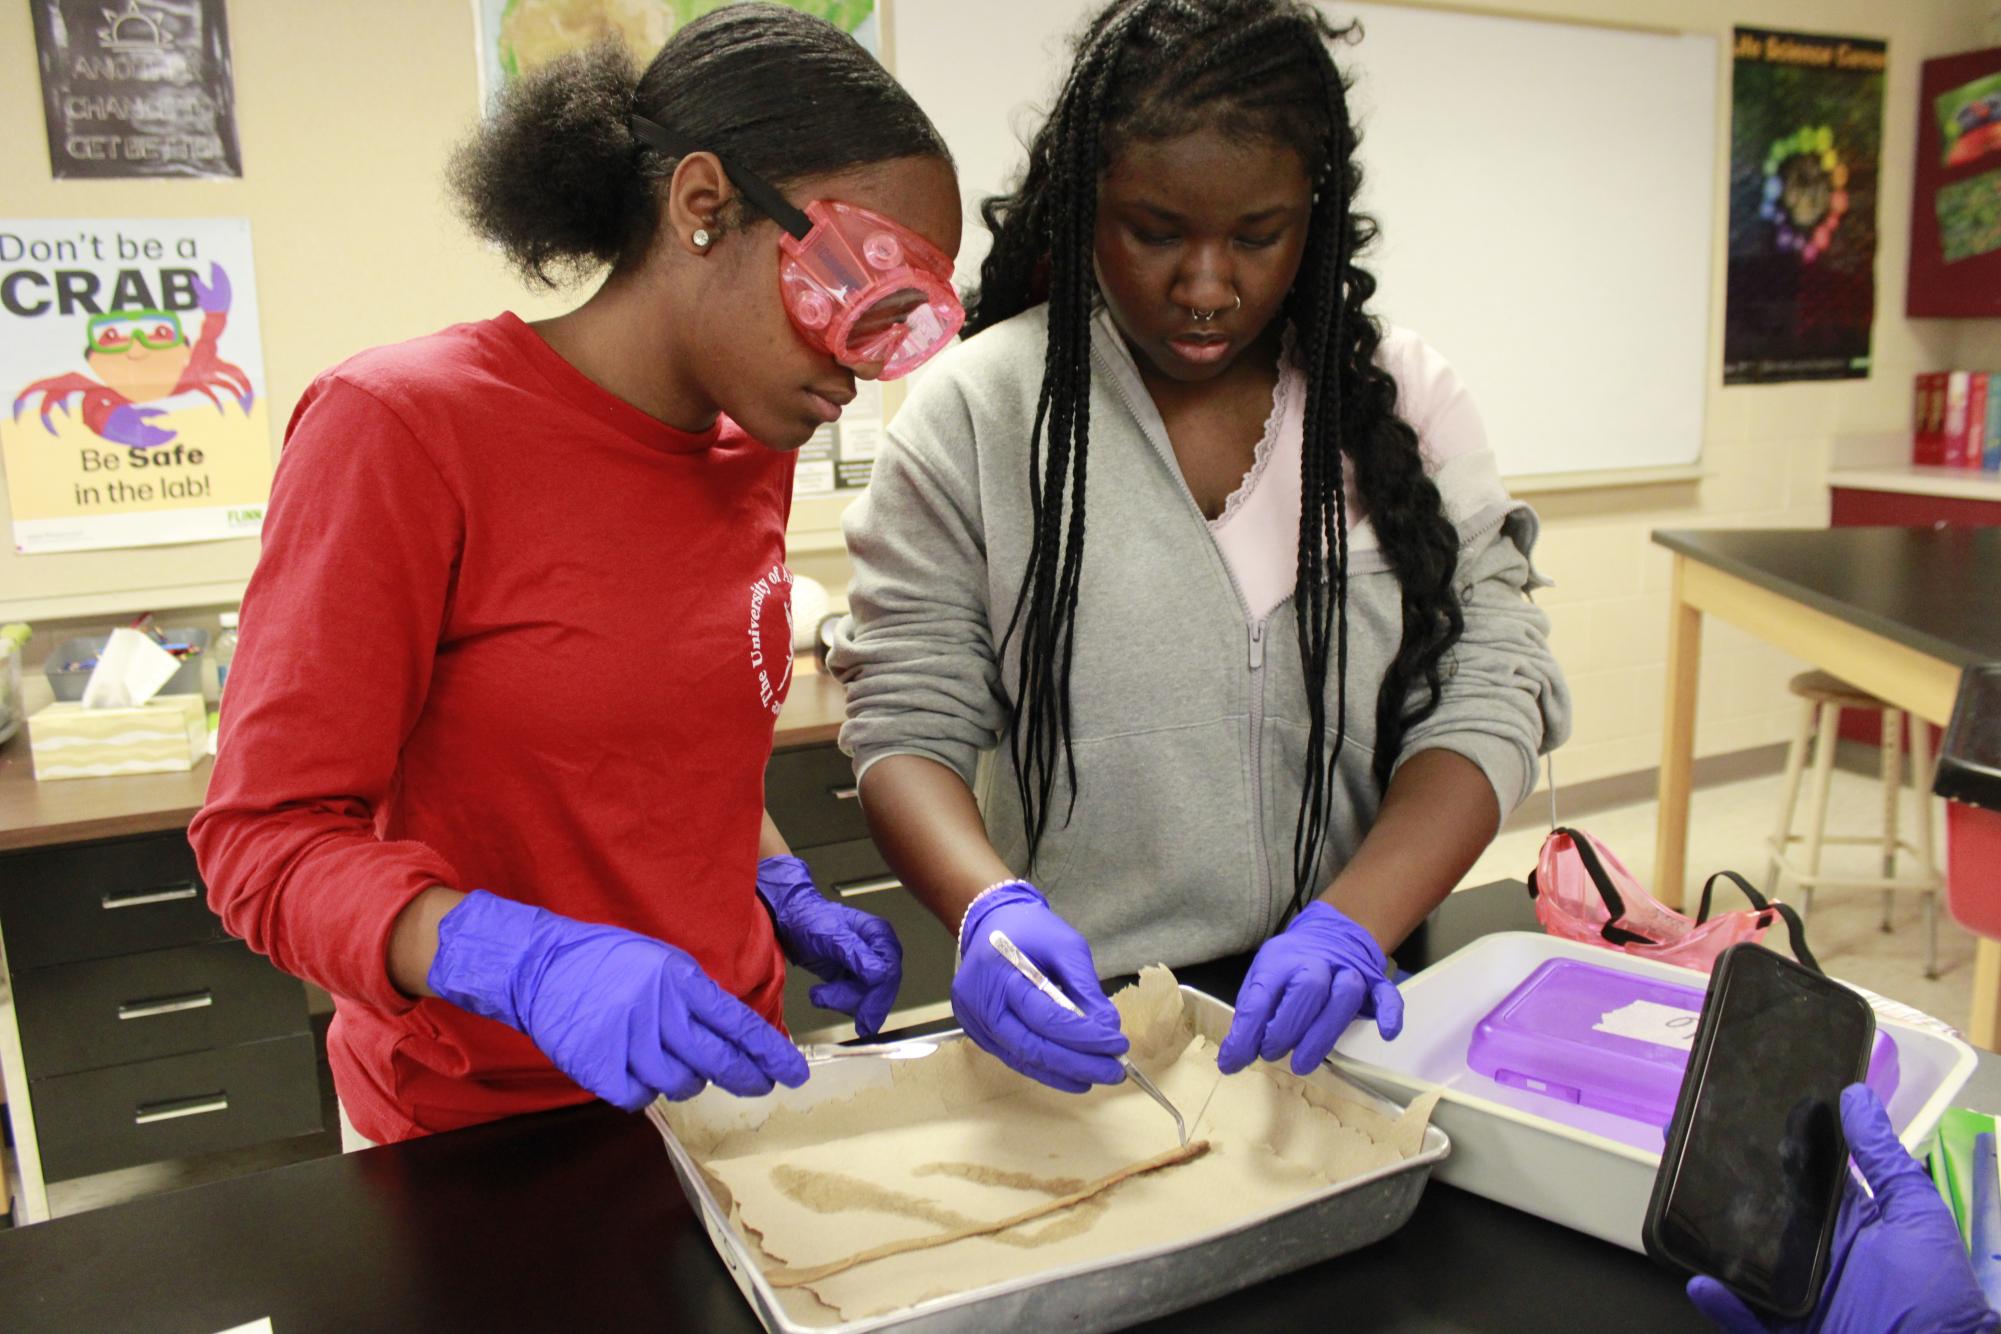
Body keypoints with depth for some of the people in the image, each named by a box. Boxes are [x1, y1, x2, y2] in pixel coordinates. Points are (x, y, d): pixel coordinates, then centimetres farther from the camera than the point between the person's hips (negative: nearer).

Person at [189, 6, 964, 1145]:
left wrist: (784, 896, -1)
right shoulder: (403, 425, -19)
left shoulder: (754, 450, 0)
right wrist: (525, 965, -34)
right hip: (478, 1134, -6)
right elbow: (269, 837, -18)